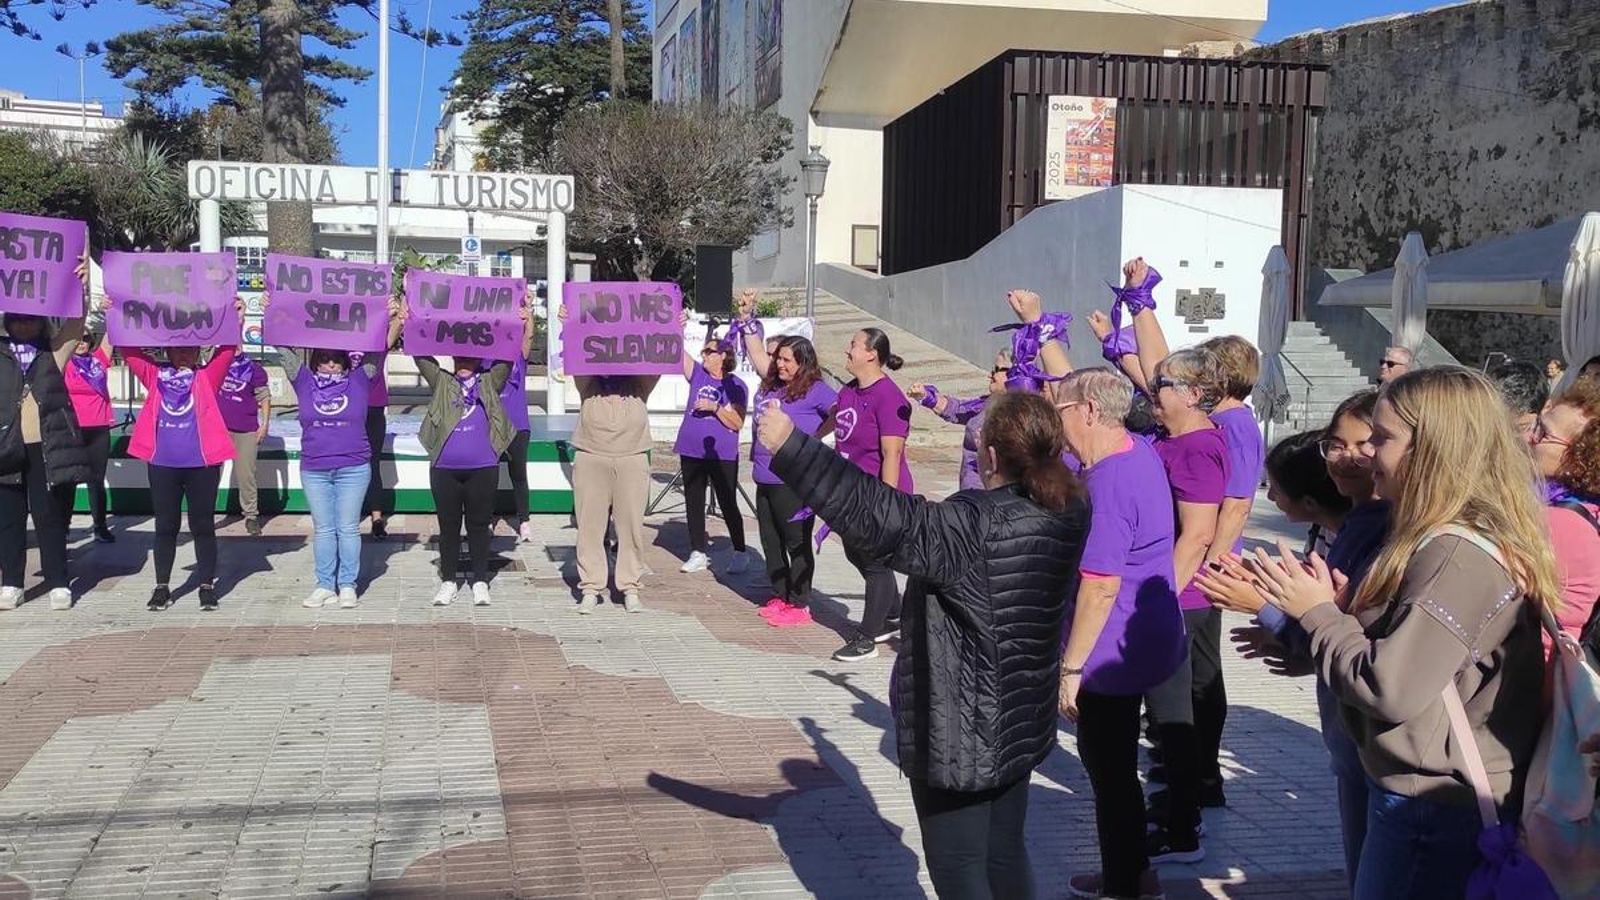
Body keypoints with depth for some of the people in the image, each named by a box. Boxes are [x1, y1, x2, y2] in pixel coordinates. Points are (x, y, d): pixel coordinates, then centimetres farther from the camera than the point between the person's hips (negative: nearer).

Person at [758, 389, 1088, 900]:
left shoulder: (975, 527, -27)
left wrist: (789, 446, -25)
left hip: (960, 733, -8)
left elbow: (875, 517, -29)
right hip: (1022, 722, 8)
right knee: (1003, 854, 22)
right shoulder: (1070, 513, -4)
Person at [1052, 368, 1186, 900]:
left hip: (1111, 655, -10)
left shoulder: (1108, 484, -25)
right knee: (1113, 764, 22)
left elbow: (1100, 587, -26)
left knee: (1110, 771, 5)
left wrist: (1071, 667, -20)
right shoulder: (1140, 452, 4)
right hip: (1142, 643, 10)